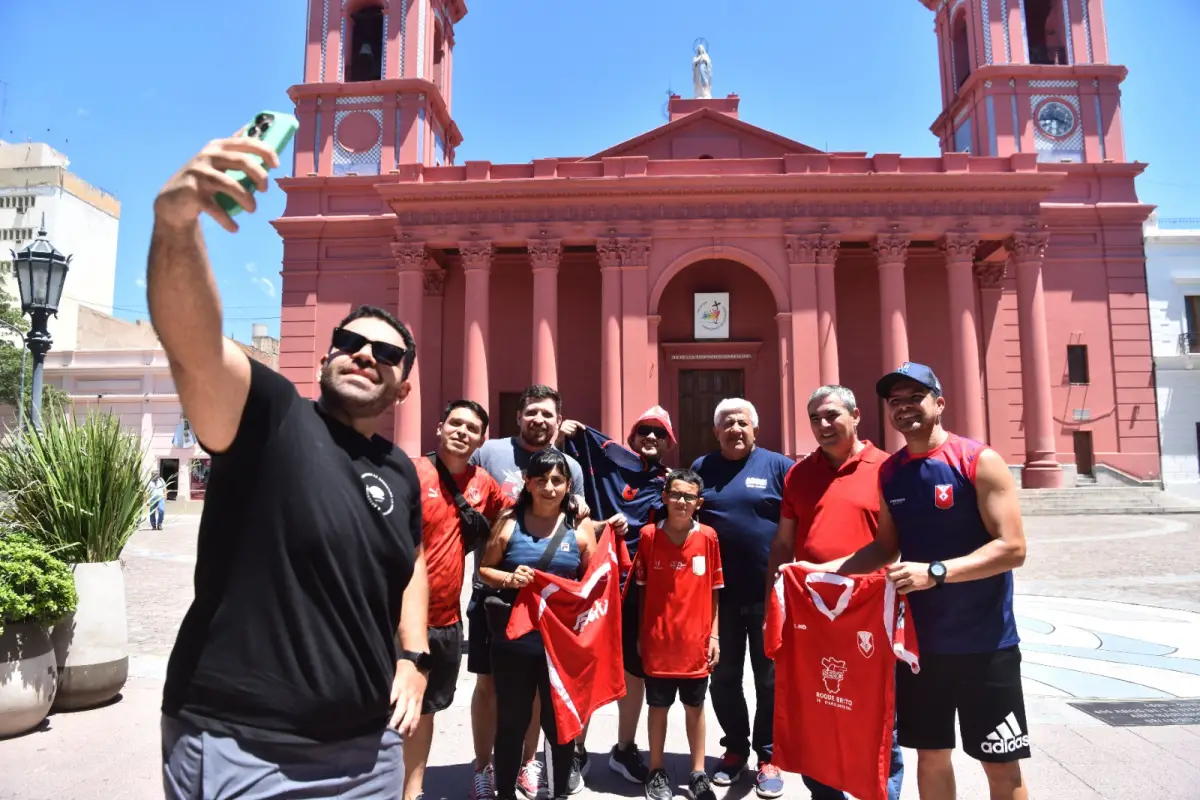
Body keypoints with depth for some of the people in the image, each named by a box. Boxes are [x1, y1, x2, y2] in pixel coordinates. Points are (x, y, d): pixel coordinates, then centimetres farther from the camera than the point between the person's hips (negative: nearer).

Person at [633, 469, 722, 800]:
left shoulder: (708, 537, -6)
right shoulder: (649, 535, -7)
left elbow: (713, 591, 1)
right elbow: (641, 588, 1)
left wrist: (714, 635, 1)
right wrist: (639, 634, 2)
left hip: (695, 641, 0)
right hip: (657, 640, 0)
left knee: (695, 706, 15)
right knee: (658, 706, 14)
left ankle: (698, 773, 30)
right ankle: (657, 772, 30)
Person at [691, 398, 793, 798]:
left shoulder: (778, 465, -2)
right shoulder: (701, 468, 6)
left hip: (770, 591, -2)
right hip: (720, 592, 3)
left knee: (770, 678, 10)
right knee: (723, 676, 13)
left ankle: (768, 756, 25)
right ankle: (735, 747, 32)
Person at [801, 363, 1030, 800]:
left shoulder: (980, 461, -12)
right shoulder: (889, 472, 4)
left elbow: (1012, 548, -17)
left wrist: (934, 572, -27)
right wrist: (824, 569, 1)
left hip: (984, 641, -5)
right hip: (918, 639, 5)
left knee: (1001, 764, 8)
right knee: (930, 753, 16)